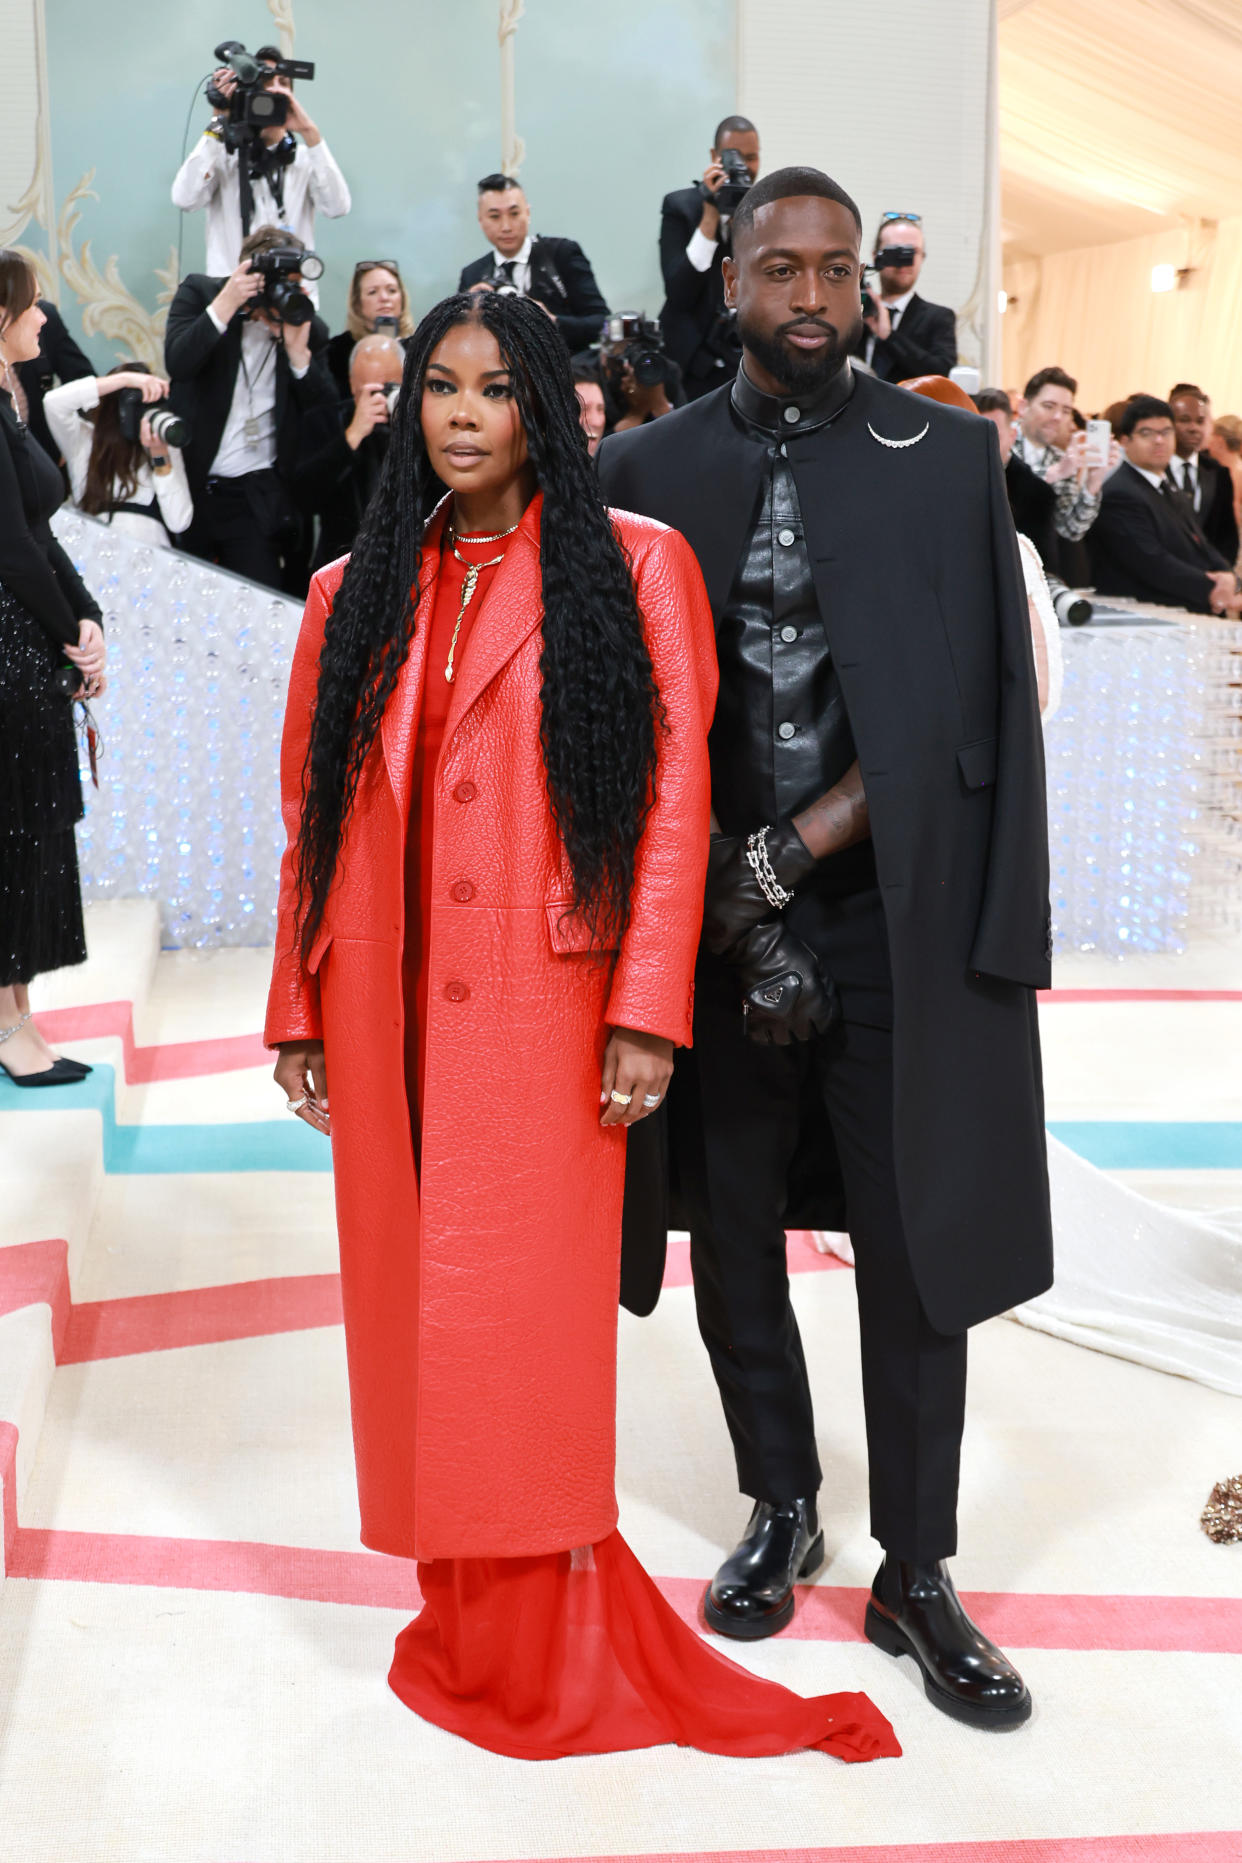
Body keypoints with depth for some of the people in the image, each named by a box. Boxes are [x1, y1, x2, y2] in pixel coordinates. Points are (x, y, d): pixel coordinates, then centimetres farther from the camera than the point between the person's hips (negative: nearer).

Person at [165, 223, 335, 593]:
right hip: (189, 480, 0)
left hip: (257, 494, 0)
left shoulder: (309, 329, 1)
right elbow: (177, 363, -18)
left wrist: (298, 351, -17)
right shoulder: (199, 292, -2)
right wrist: (225, 304, -25)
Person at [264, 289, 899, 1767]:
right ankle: (469, 1629, 20)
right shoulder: (356, 594, 13)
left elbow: (675, 796, -4)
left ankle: (548, 1648, 12)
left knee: (527, 1317, -4)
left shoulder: (633, 569, 2)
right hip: (390, 1016, 4)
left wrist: (647, 1009, -11)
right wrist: (299, 1012, 9)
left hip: (539, 1009, -4)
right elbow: (313, 811, 13)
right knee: (413, 1309, 6)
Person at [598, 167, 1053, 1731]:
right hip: (711, 930, 2)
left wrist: (785, 859, -14)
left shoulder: (947, 457, 1)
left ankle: (916, 1577, 21)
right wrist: (729, 908, -8)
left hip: (893, 926, -1)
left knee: (914, 1254, 4)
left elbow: (959, 713, -6)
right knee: (732, 1240, 13)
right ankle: (780, 1511, 34)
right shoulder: (647, 470, 5)